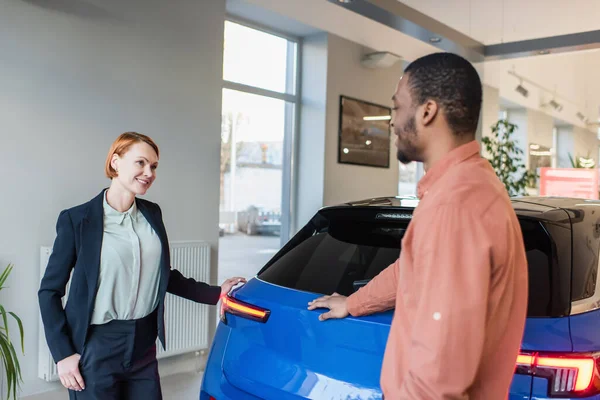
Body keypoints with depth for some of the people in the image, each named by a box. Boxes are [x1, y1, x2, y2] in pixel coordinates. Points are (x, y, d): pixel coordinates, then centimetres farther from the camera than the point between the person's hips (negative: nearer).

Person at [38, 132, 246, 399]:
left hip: (144, 345, 5)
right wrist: (62, 354, -10)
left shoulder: (152, 214, 4)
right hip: (96, 350, -4)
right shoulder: (77, 219, -10)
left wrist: (216, 293, 9)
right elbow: (50, 290, -5)